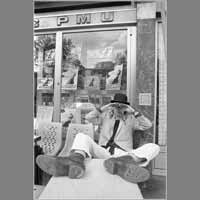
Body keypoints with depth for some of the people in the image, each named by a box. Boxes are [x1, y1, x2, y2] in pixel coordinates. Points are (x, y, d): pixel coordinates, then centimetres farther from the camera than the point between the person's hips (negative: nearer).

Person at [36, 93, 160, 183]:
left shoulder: (130, 119, 22)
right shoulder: (106, 115, 22)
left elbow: (148, 125, 8)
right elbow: (88, 118, 9)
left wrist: (133, 112, 3)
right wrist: (104, 108, 4)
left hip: (124, 155, 0)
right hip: (103, 152, 1)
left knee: (154, 147, -25)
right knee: (81, 136, -22)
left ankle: (122, 163, -57)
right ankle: (75, 161, -56)